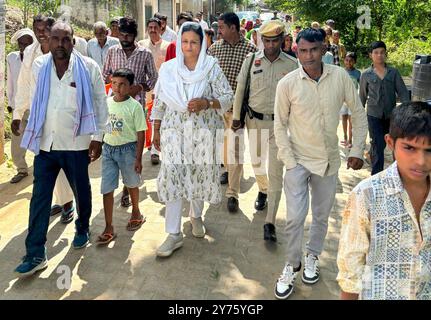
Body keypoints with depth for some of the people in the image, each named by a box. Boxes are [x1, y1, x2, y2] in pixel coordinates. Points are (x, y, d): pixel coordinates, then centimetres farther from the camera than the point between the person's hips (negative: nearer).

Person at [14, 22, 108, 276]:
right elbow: (35, 101, 14)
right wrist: (35, 132, 17)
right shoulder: (38, 66, 2)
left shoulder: (89, 67, -7)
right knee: (40, 198, 2)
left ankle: (83, 229, 41)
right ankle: (35, 255, 9)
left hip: (76, 143, -2)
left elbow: (101, 104, -2)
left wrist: (98, 137, -4)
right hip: (45, 143, 2)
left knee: (81, 192, 15)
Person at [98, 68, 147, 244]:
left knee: (132, 184, 17)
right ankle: (109, 228, 8)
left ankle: (136, 213, 42)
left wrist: (138, 159, -12)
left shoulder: (134, 106, -13)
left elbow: (140, 134, -11)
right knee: (107, 189, 1)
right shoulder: (106, 102, 0)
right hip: (108, 148, 4)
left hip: (127, 149, -3)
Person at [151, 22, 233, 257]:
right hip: (174, 132, 1)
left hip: (203, 132, 0)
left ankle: (196, 216, 39)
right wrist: (156, 132, 8)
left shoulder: (211, 68, -3)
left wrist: (206, 102, -20)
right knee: (172, 178, -5)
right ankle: (174, 234, 3)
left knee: (200, 175, 10)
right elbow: (159, 102, 8)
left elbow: (227, 97, -2)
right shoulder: (168, 68, 2)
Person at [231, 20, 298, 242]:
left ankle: (270, 222, 1)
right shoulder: (251, 60, 0)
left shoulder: (292, 65, -3)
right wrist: (236, 117, 6)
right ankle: (263, 191, 51)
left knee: (275, 172, -4)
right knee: (256, 162, 18)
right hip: (255, 120, 2)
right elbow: (240, 89, 5)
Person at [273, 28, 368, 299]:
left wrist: (357, 150, -1)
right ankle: (292, 266, 17)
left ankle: (312, 257, 39)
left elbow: (359, 113, 2)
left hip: (329, 160, 2)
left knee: (322, 215, 15)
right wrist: (289, 161, -9)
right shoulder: (287, 83, -11)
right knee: (295, 218, -7)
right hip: (299, 160, -2)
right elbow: (280, 125, -4)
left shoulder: (340, 77, -8)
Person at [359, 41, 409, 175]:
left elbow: (403, 92, -2)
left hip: (390, 115, 3)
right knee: (378, 145, -9)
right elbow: (362, 96, 7)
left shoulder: (393, 72, 0)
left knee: (382, 144, 18)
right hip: (374, 115, -2)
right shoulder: (366, 75, -2)